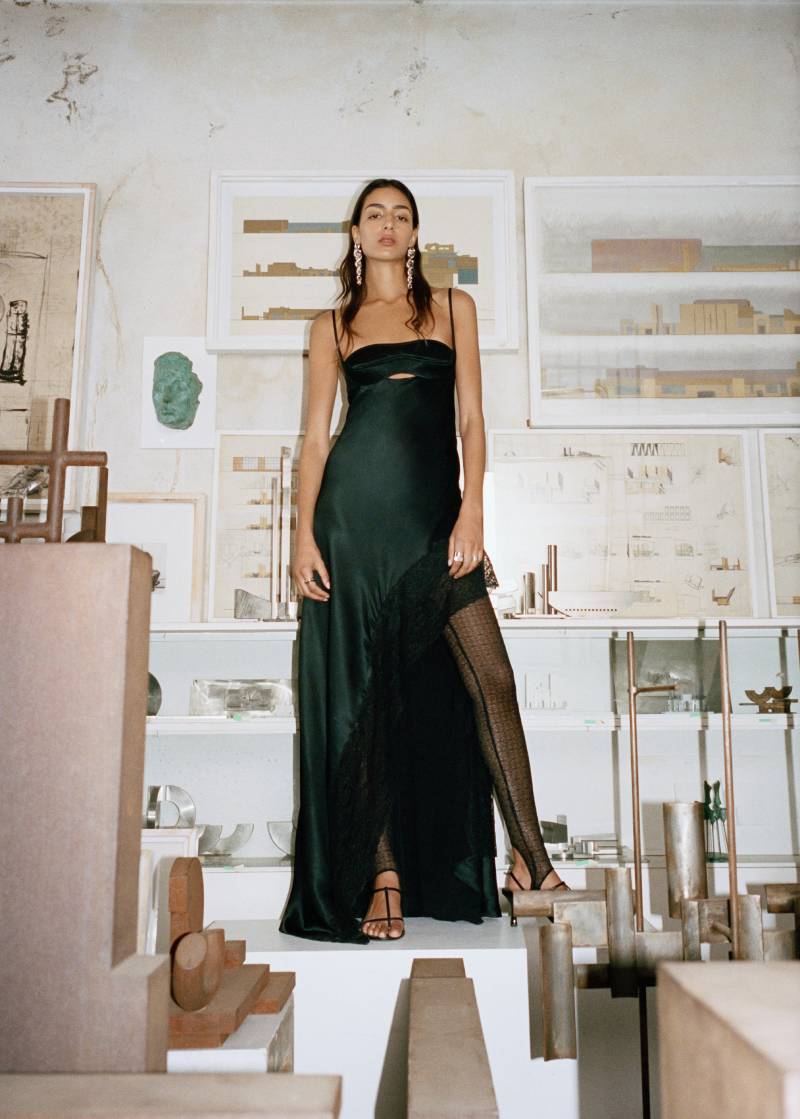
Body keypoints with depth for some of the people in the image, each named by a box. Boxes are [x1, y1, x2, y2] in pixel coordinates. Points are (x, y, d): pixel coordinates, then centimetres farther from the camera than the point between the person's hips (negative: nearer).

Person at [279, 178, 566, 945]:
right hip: (355, 509, 0)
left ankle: (530, 859, 2)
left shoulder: (453, 307, 16)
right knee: (364, 693, 0)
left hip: (435, 513, 1)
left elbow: (470, 417, 7)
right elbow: (316, 435, 8)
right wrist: (304, 535, -4)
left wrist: (472, 510, -6)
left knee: (490, 679, -8)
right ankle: (383, 876, 8)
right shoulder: (333, 326, 14)